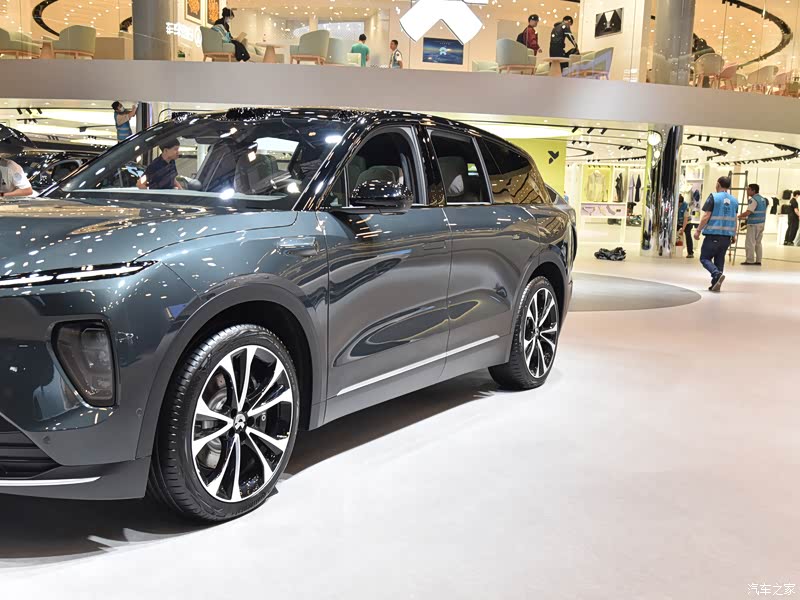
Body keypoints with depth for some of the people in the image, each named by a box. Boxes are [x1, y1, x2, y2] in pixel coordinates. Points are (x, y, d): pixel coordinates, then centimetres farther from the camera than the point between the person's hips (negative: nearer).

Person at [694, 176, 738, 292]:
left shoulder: (713, 197, -7)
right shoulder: (734, 200, 9)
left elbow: (706, 216, -12)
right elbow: (734, 220, 14)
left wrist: (698, 230, -7)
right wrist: (734, 235, 22)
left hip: (713, 234, -5)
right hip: (727, 236, 5)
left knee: (705, 258, 2)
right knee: (719, 260, 13)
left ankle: (717, 274, -21)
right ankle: (716, 284, 10)